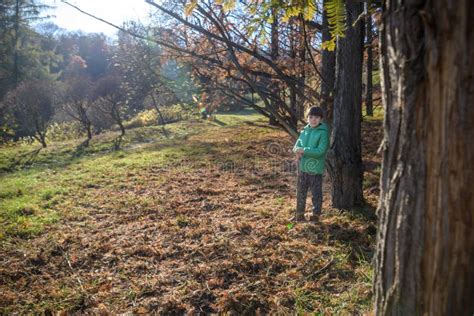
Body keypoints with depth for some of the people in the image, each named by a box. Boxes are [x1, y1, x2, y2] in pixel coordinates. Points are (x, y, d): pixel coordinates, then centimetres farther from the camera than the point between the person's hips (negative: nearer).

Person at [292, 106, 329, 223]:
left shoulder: (323, 133, -13)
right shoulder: (305, 130, 6)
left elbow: (320, 151, -21)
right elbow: (297, 145, 7)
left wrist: (303, 150, -20)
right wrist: (298, 150, -16)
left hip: (315, 169, -6)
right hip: (302, 168, 6)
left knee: (316, 193, 8)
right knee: (300, 192, 17)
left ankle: (316, 215, 23)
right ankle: (299, 214, 31)